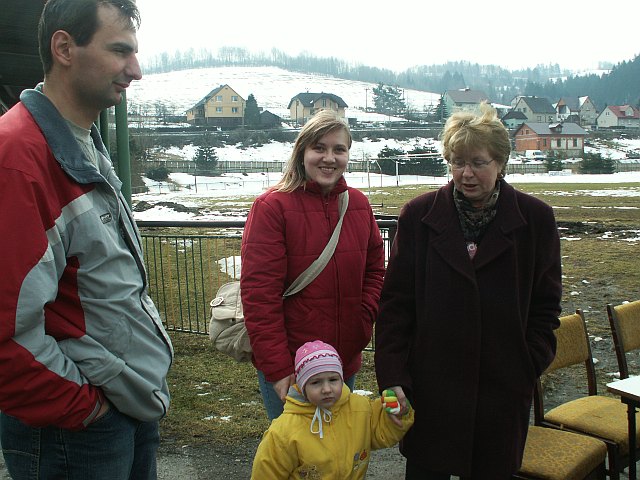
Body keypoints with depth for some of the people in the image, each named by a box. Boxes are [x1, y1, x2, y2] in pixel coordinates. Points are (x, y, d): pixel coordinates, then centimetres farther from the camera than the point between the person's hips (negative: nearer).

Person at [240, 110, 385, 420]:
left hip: (347, 361, 6)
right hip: (288, 368, -5)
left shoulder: (359, 204, 4)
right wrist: (278, 369, -18)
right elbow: (259, 295, -16)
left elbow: (375, 269, 14)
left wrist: (363, 321, -3)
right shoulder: (272, 206, -13)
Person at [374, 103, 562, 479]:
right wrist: (392, 377, -6)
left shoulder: (536, 219, 0)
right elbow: (395, 303, -1)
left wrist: (530, 367, -3)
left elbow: (545, 305, 6)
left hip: (503, 390, 0)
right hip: (431, 386, 0)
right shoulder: (419, 215, -1)